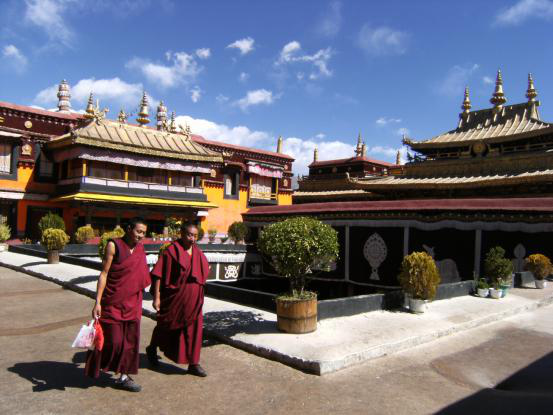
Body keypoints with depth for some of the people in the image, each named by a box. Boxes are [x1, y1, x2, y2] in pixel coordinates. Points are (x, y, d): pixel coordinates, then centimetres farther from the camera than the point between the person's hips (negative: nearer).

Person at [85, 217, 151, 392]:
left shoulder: (141, 249, 5)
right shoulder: (114, 245, -10)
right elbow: (104, 274, -11)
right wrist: (97, 302, -15)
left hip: (132, 304, 5)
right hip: (113, 302, -5)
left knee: (130, 340, 7)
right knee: (113, 340, 1)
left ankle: (123, 376, 20)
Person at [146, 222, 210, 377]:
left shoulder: (197, 253, 4)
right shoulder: (171, 251, -14)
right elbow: (158, 274, -15)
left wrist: (198, 297, 17)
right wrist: (156, 297, -19)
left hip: (193, 299, 5)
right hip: (174, 297, -5)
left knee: (193, 329, 4)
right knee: (166, 326, 15)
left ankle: (193, 364, 13)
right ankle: (152, 349, 42)